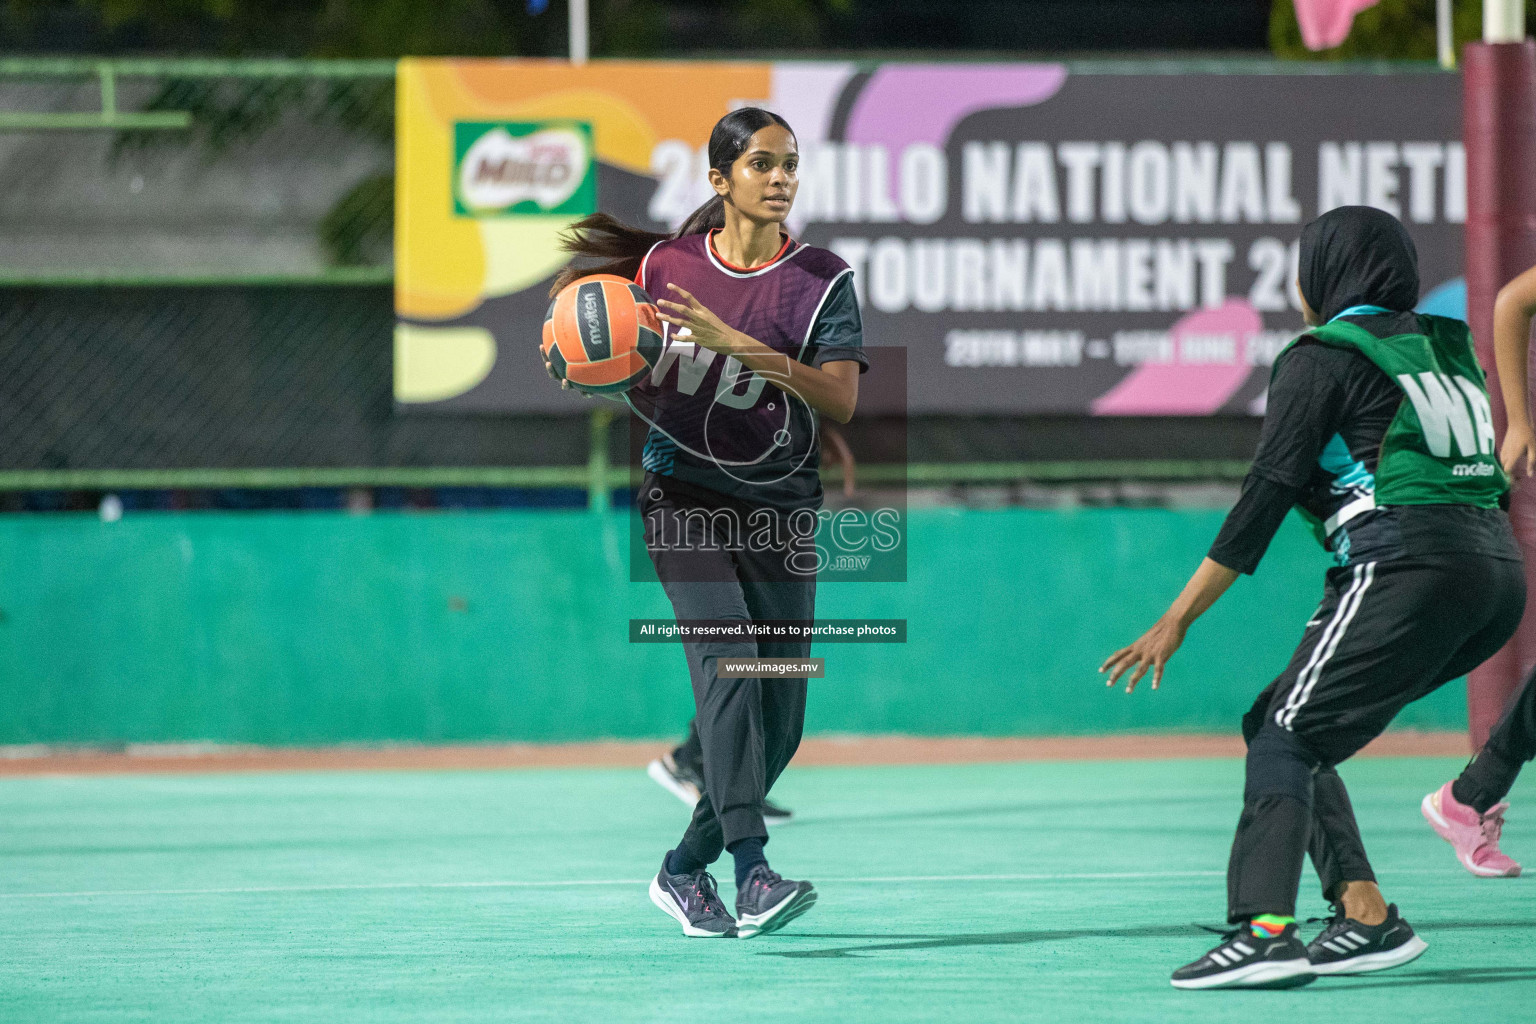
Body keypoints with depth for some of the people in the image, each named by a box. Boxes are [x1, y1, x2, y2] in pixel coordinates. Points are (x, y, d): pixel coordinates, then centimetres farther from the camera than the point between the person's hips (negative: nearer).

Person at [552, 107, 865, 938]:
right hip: (682, 496, -2)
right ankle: (752, 873, -32)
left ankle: (685, 869, 24)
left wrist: (740, 345, -23)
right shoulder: (664, 263, 4)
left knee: (779, 718, 2)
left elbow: (842, 400, -14)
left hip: (780, 507, 2)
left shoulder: (822, 280, 0)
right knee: (728, 662, -24)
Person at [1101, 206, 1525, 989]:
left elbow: (1267, 495, -2)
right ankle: (1365, 916, 5)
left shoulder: (1324, 357, 3)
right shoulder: (1447, 347, 25)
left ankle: (1265, 931, -28)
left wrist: (1177, 620, -1)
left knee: (1284, 738, -9)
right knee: (1286, 723, 16)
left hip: (1410, 567, -7)